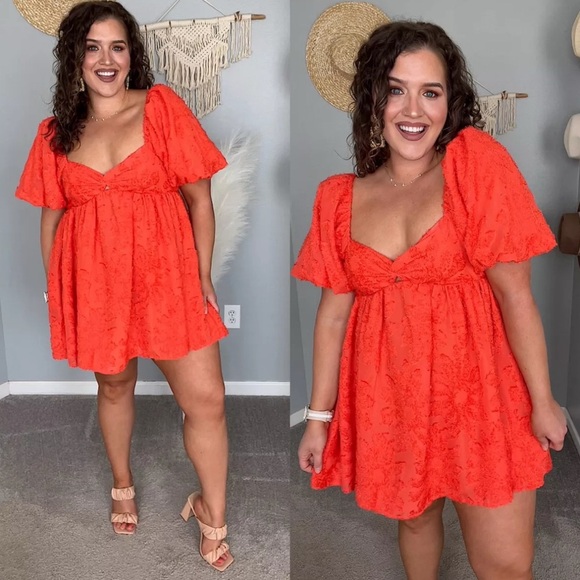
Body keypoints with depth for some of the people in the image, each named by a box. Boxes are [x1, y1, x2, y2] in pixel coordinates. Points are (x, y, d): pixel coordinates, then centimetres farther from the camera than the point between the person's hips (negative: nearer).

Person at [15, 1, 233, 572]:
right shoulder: (56, 134, 7)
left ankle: (212, 514, 17)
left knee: (206, 399, -5)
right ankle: (122, 486, 43)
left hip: (165, 274, -2)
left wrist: (203, 275, -4)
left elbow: (199, 197, -1)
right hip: (93, 282, 3)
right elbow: (51, 218, 12)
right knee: (114, 385, 18)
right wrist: (53, 293, 11)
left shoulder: (162, 106, -1)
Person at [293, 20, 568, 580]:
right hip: (388, 399, 3)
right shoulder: (340, 197, 1)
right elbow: (333, 310, 3)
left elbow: (514, 293, -9)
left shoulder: (476, 161, -8)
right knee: (413, 516, 20)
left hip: (477, 393, -2)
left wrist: (542, 400, -6)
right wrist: (319, 415, 5)